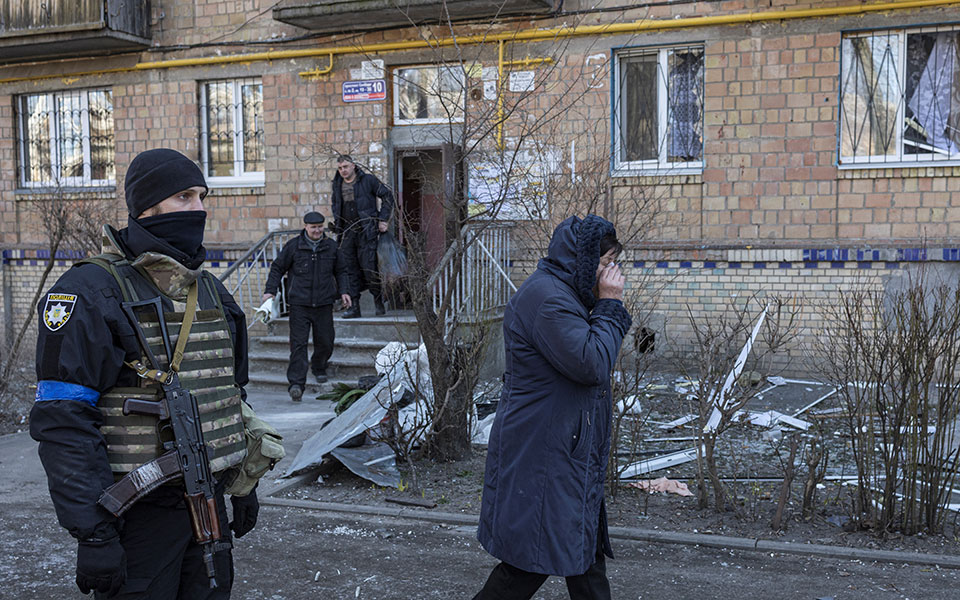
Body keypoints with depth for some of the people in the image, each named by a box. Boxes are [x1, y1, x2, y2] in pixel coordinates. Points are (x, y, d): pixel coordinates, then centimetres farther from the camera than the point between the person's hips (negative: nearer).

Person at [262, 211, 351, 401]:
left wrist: (344, 291, 6)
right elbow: (277, 268, 7)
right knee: (298, 343, -9)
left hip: (324, 303, 3)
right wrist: (270, 290, -3)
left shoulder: (331, 246, 8)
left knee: (325, 342, 9)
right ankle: (296, 383, -10)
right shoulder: (293, 246, 0)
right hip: (299, 304, -3)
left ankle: (319, 367, 39)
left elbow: (341, 271, 19)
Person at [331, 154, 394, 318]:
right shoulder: (337, 184, 13)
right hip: (347, 232, 5)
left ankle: (378, 300, 13)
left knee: (369, 266, -7)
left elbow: (387, 196, 1)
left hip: (366, 231, -5)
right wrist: (337, 223, 17)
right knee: (350, 269, 3)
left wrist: (383, 220, -4)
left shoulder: (368, 180, -2)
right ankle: (354, 307, 8)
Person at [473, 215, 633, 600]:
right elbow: (591, 365, -24)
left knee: (586, 545, 17)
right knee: (533, 555, -2)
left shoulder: (562, 292, 14)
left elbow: (590, 356, 20)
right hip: (542, 456, -11)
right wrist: (610, 305, -17)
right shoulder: (547, 297, -21)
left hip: (568, 450, 11)